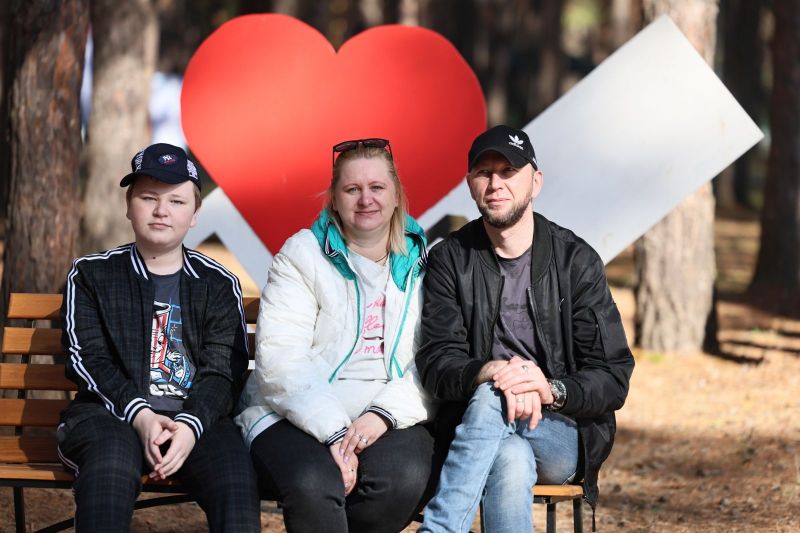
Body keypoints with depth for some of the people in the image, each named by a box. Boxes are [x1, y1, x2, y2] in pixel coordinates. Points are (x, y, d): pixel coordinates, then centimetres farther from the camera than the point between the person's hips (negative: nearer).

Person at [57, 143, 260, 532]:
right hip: (110, 413, -1)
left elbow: (223, 370, 4)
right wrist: (140, 415, -17)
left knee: (236, 481, -33)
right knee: (112, 460, -39)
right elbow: (88, 358, 2)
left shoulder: (218, 285, 17)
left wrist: (190, 424, -18)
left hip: (196, 416, 1)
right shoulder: (92, 275, 16)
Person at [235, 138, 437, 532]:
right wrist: (334, 432, -19)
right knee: (312, 484, -37)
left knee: (403, 476, -34)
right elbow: (279, 360, -6)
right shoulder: (302, 255, 6)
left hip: (390, 419, 2)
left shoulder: (421, 262, 11)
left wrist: (383, 415, -19)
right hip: (299, 416, -2)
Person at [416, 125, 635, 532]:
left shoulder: (576, 261, 3)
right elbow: (435, 361, -4)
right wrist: (486, 372, -29)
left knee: (489, 401, -34)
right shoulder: (450, 259, 7)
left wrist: (552, 389, -24)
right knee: (510, 460, -37)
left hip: (563, 435, -1)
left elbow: (614, 379, -1)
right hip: (479, 426, 1)